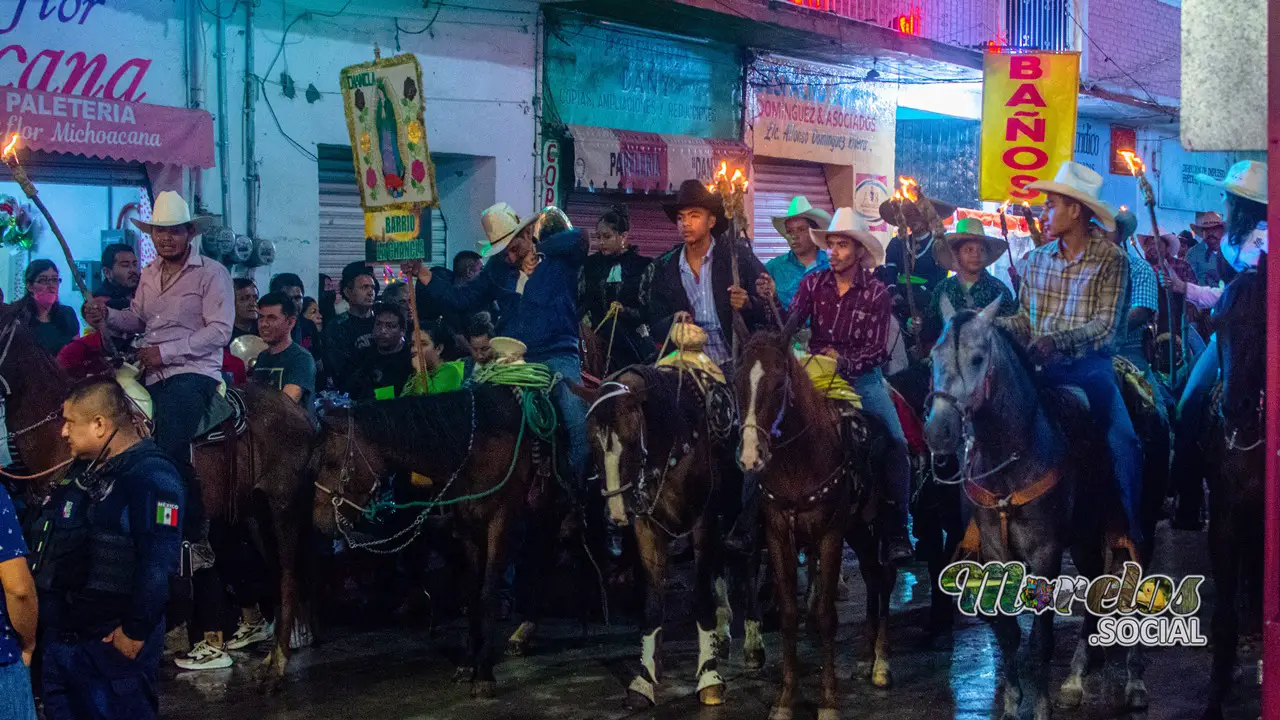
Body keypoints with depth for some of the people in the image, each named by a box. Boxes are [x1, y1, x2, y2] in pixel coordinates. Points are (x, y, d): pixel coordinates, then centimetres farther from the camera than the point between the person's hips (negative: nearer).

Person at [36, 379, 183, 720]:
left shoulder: (152, 477, -18)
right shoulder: (85, 471, 13)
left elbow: (157, 564, -24)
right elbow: (56, 544, 21)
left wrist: (136, 630, -23)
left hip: (114, 640, -9)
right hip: (62, 633, 9)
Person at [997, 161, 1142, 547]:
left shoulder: (1112, 259, -4)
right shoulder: (1038, 259, 11)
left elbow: (1105, 324, -12)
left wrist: (1057, 340, -27)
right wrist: (992, 325, -4)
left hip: (1089, 365, -4)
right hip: (1040, 367, 4)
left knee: (1123, 439, -21)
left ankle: (1125, 526, -3)